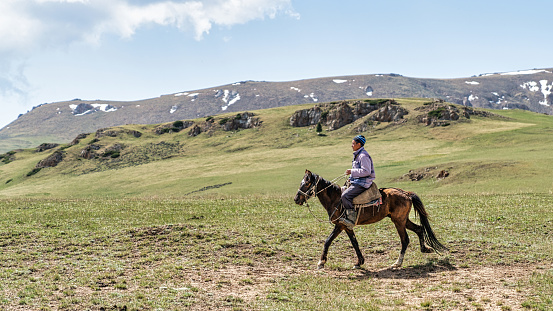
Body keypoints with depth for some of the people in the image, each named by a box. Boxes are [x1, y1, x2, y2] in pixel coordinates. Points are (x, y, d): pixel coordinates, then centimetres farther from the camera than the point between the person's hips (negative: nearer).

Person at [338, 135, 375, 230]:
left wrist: (352, 172, -21)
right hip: (356, 182, 11)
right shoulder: (357, 155, 17)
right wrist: (352, 177, 15)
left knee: (345, 195, -24)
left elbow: (366, 171, -23)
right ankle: (345, 215, 16)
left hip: (362, 183, -11)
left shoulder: (363, 156, -16)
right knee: (342, 193, 13)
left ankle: (351, 219, -22)